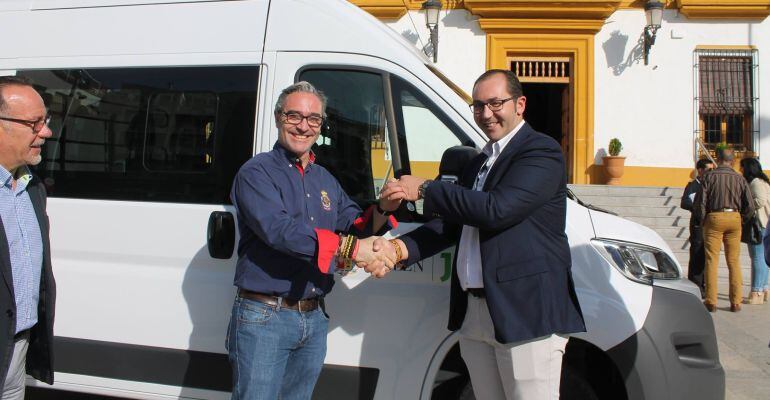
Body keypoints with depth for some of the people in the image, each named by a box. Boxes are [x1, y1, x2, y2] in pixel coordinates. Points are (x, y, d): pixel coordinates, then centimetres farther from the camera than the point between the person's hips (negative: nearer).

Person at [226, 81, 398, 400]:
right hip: (264, 317, -6)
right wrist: (349, 248, -30)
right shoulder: (257, 172, -8)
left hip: (314, 318, 7)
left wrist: (382, 210, -12)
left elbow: (355, 226, 10)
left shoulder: (326, 180, 15)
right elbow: (279, 229, -24)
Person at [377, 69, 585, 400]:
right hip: (474, 314, 8)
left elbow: (497, 209, -21)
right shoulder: (478, 163, 20)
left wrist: (425, 189, -14)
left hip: (526, 313, -8)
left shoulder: (542, 151, -7)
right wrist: (398, 248, -4)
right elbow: (450, 224, 13)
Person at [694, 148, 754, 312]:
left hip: (714, 218, -2)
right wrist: (741, 220, 15)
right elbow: (750, 205, 1)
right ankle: (735, 302, 9)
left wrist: (703, 221, 6)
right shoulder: (739, 178, 4)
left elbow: (699, 202, -8)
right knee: (734, 261, 8)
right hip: (734, 218, 2)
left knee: (711, 260, 1)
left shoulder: (709, 177, -4)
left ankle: (711, 302, 0)